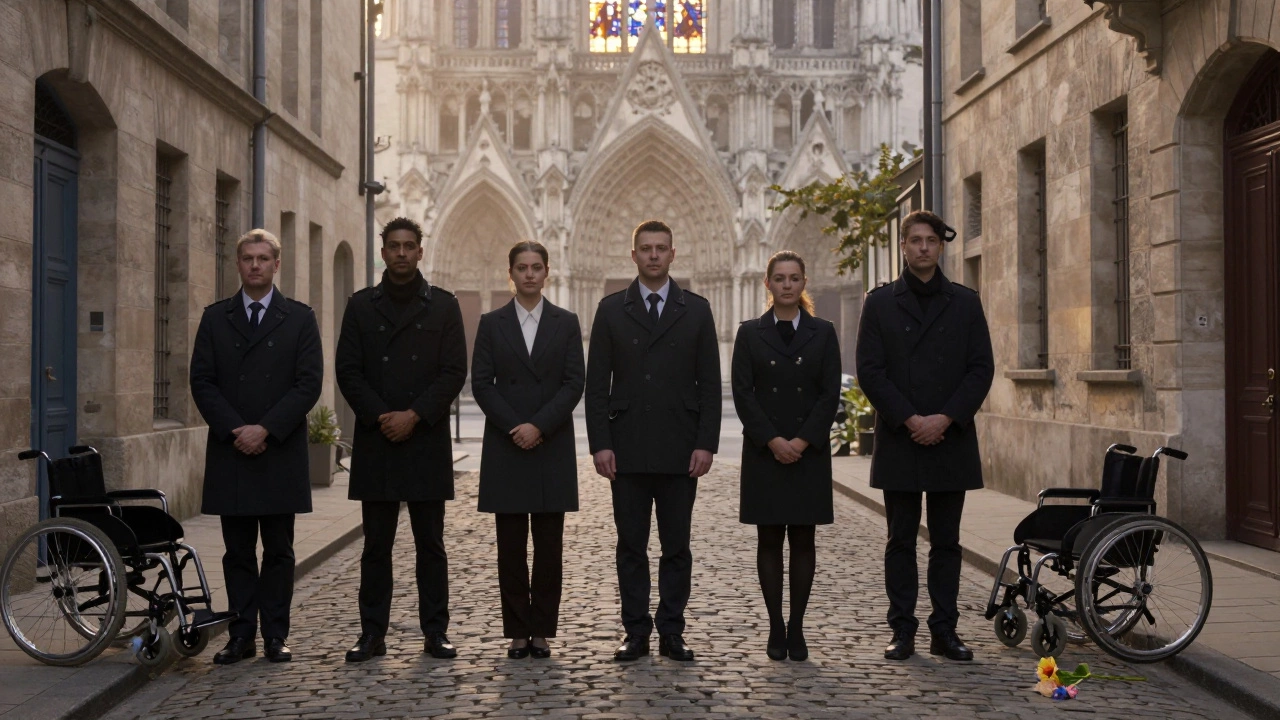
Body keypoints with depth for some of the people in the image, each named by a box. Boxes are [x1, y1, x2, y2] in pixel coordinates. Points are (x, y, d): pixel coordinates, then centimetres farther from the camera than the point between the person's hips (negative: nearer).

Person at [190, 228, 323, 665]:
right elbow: (202, 382, 3)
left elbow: (309, 383, -3)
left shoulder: (299, 318, 5)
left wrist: (266, 429, -12)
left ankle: (275, 636, 10)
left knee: (279, 551, 4)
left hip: (281, 453, -1)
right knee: (238, 551, 5)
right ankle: (241, 636, 11)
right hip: (229, 451, 1)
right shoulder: (215, 318, 9)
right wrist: (235, 430, -10)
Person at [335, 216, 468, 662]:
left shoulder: (443, 306, 7)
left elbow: (454, 372, -1)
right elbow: (348, 371, 3)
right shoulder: (361, 306, 9)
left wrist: (414, 416, -11)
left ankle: (435, 632, 9)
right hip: (375, 442, 1)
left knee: (430, 543, 4)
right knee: (376, 545, 4)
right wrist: (380, 417, -10)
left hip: (427, 441, -1)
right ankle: (372, 634, 10)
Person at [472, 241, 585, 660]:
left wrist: (539, 426, -12)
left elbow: (574, 383, -1)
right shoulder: (491, 324, 7)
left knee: (550, 546, 2)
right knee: (511, 546, 3)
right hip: (505, 448, 0)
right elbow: (481, 384, 1)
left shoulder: (566, 323, 6)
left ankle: (542, 630, 10)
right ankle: (517, 632, 10)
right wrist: (513, 427, -11)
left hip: (552, 448, 0)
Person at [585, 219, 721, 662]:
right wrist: (600, 443, -5)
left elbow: (710, 383, 4)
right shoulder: (611, 310, 6)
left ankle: (672, 633, 13)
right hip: (627, 450, 0)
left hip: (680, 450, 0)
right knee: (631, 546, 5)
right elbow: (597, 384, 3)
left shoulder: (696, 310, 6)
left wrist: (706, 443, -5)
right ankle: (636, 633, 12)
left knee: (676, 546, 5)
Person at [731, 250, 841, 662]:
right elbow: (742, 394, -2)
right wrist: (772, 440, -12)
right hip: (764, 451, 0)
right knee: (769, 540, 2)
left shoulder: (823, 333, 6)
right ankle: (776, 629, 8)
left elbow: (830, 394, 0)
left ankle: (797, 628, 10)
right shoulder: (750, 333, 5)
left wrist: (803, 440, -11)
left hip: (810, 451, 0)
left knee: (803, 539, 3)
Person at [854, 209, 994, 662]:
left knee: (946, 541, 6)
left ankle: (944, 631, 13)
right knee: (901, 541, 4)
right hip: (898, 440, -1)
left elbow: (982, 368, 2)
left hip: (951, 439, 1)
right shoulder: (880, 302, 4)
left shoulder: (964, 302, 8)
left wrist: (945, 418, -10)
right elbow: (869, 370, -2)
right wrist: (909, 419, -12)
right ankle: (902, 631, 9)